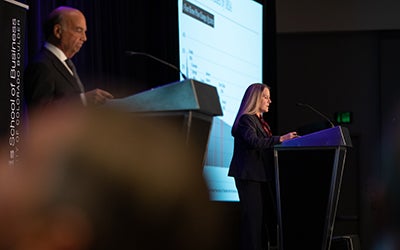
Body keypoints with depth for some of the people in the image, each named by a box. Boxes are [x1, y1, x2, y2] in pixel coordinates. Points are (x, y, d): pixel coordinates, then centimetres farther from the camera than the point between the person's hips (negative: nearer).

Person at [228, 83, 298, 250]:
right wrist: (280, 139, -29)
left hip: (263, 177, 10)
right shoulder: (246, 119, -7)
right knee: (253, 217, -13)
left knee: (265, 216, 6)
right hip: (250, 176, -10)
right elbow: (254, 141, -23)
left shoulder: (260, 121, 23)